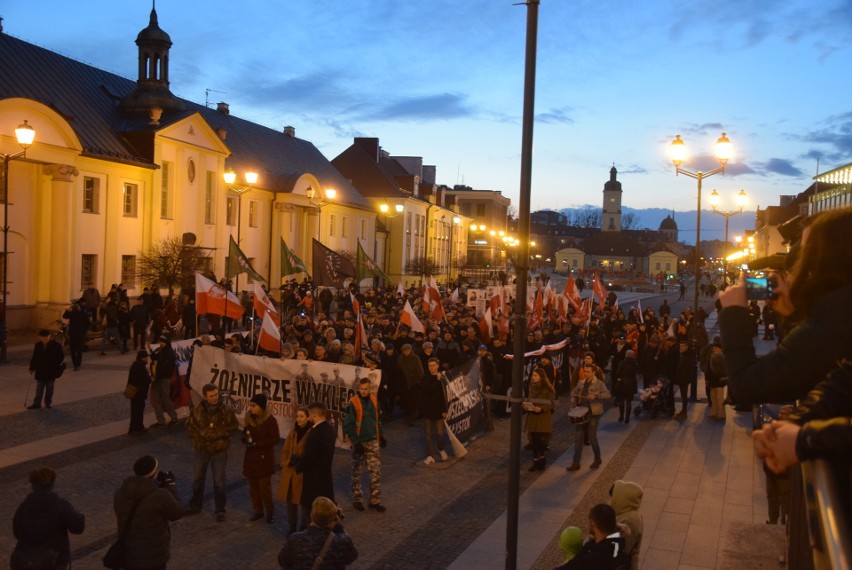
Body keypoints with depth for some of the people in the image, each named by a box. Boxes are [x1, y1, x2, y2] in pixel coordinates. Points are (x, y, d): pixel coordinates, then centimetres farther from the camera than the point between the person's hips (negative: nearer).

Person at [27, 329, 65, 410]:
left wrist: (57, 366, -7)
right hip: (40, 371, 3)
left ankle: (48, 403, 17)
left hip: (51, 371, -3)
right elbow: (34, 358, 8)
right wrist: (32, 368, 7)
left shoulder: (56, 345, -8)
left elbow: (61, 356, -2)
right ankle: (37, 404, 8)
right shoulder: (38, 345, 3)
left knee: (49, 387, 8)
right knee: (39, 388, 5)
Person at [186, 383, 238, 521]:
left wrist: (217, 434, -19)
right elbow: (190, 426, 2)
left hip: (220, 451, -3)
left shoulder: (226, 410, -13)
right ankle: (195, 506, 36)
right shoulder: (197, 410, -7)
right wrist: (201, 434, -13)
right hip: (201, 450, 3)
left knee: (219, 482, 4)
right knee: (197, 479, 17)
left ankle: (220, 511, 18)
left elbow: (232, 426, -8)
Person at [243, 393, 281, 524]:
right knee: (253, 486, 10)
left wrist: (257, 443, -19)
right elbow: (245, 433, 16)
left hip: (264, 458, -6)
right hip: (250, 458, 6)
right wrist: (246, 438, -8)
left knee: (265, 486, -2)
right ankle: (258, 511, 23)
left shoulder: (270, 420, -13)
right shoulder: (249, 418, 5)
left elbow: (275, 439, -15)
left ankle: (270, 512, 13)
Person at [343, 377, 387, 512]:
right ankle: (357, 499, 22)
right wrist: (355, 442, -19)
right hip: (358, 442, -4)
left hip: (373, 441, 4)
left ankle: (375, 500, 8)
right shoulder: (353, 403, -14)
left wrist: (381, 435, 14)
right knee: (356, 472, 10)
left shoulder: (374, 400, 3)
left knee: (376, 471, 1)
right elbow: (348, 425, -14)